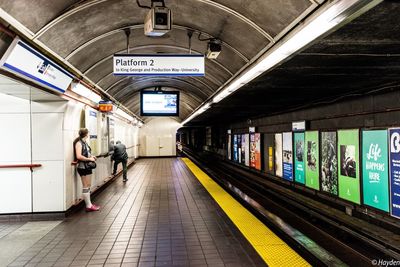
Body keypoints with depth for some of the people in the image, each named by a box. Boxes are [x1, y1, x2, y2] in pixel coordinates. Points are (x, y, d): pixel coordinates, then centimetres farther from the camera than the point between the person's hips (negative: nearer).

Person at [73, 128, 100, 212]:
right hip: (83, 167, -9)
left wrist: (91, 156, 6)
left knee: (88, 186, 14)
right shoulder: (79, 143, -14)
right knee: (86, 187, -2)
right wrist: (89, 159, -17)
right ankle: (88, 206, 4)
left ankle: (89, 204, 23)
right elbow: (79, 156, -24)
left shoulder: (85, 142, 11)